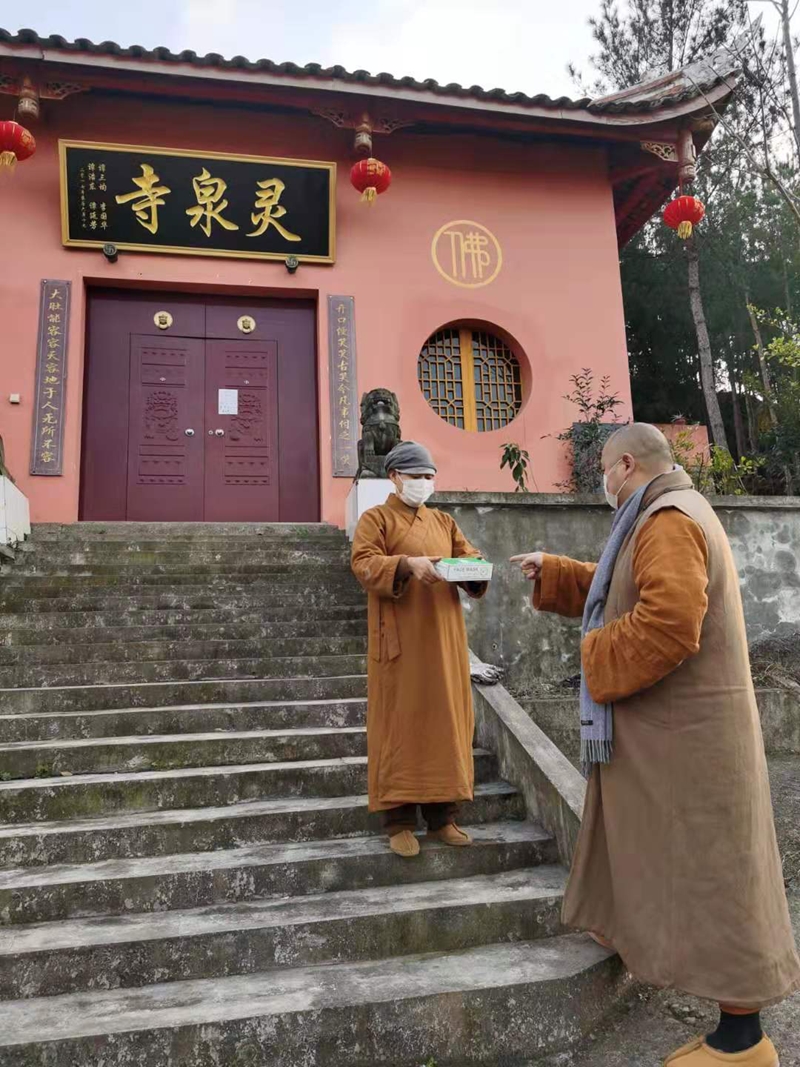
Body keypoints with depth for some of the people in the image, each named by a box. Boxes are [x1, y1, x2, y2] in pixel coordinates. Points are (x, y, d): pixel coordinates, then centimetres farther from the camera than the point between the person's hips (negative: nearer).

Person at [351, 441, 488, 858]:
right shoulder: (375, 518, 2)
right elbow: (363, 564, -11)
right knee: (399, 722, -2)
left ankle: (442, 817, 16)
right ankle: (399, 821, 6)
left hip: (444, 637, 5)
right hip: (400, 639, -5)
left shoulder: (445, 522, 19)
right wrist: (407, 564, -28)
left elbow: (467, 555, 12)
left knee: (446, 720, 6)